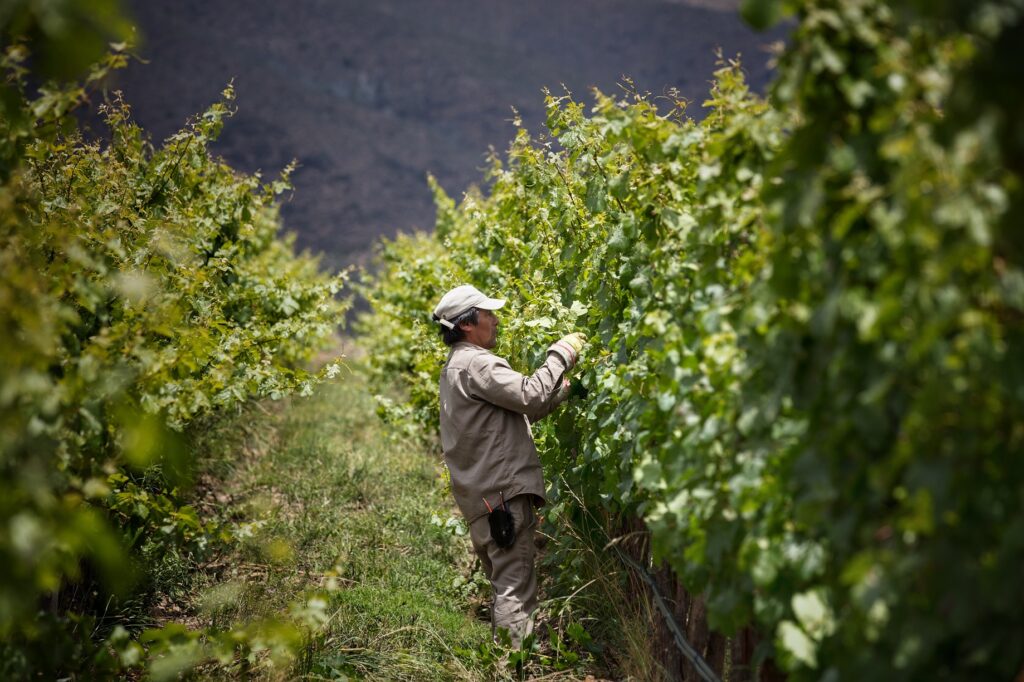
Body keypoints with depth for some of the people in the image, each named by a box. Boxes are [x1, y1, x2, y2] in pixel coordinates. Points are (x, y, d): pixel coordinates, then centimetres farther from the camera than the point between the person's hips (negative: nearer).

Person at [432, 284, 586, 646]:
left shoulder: (456, 367, 21)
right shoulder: (475, 364, -13)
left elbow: (519, 408, 21)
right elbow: (531, 396, -21)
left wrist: (565, 386, 13)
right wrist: (560, 355, -8)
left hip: (481, 495, 11)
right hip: (503, 493, -11)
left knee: (505, 586, 16)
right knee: (515, 591, -11)